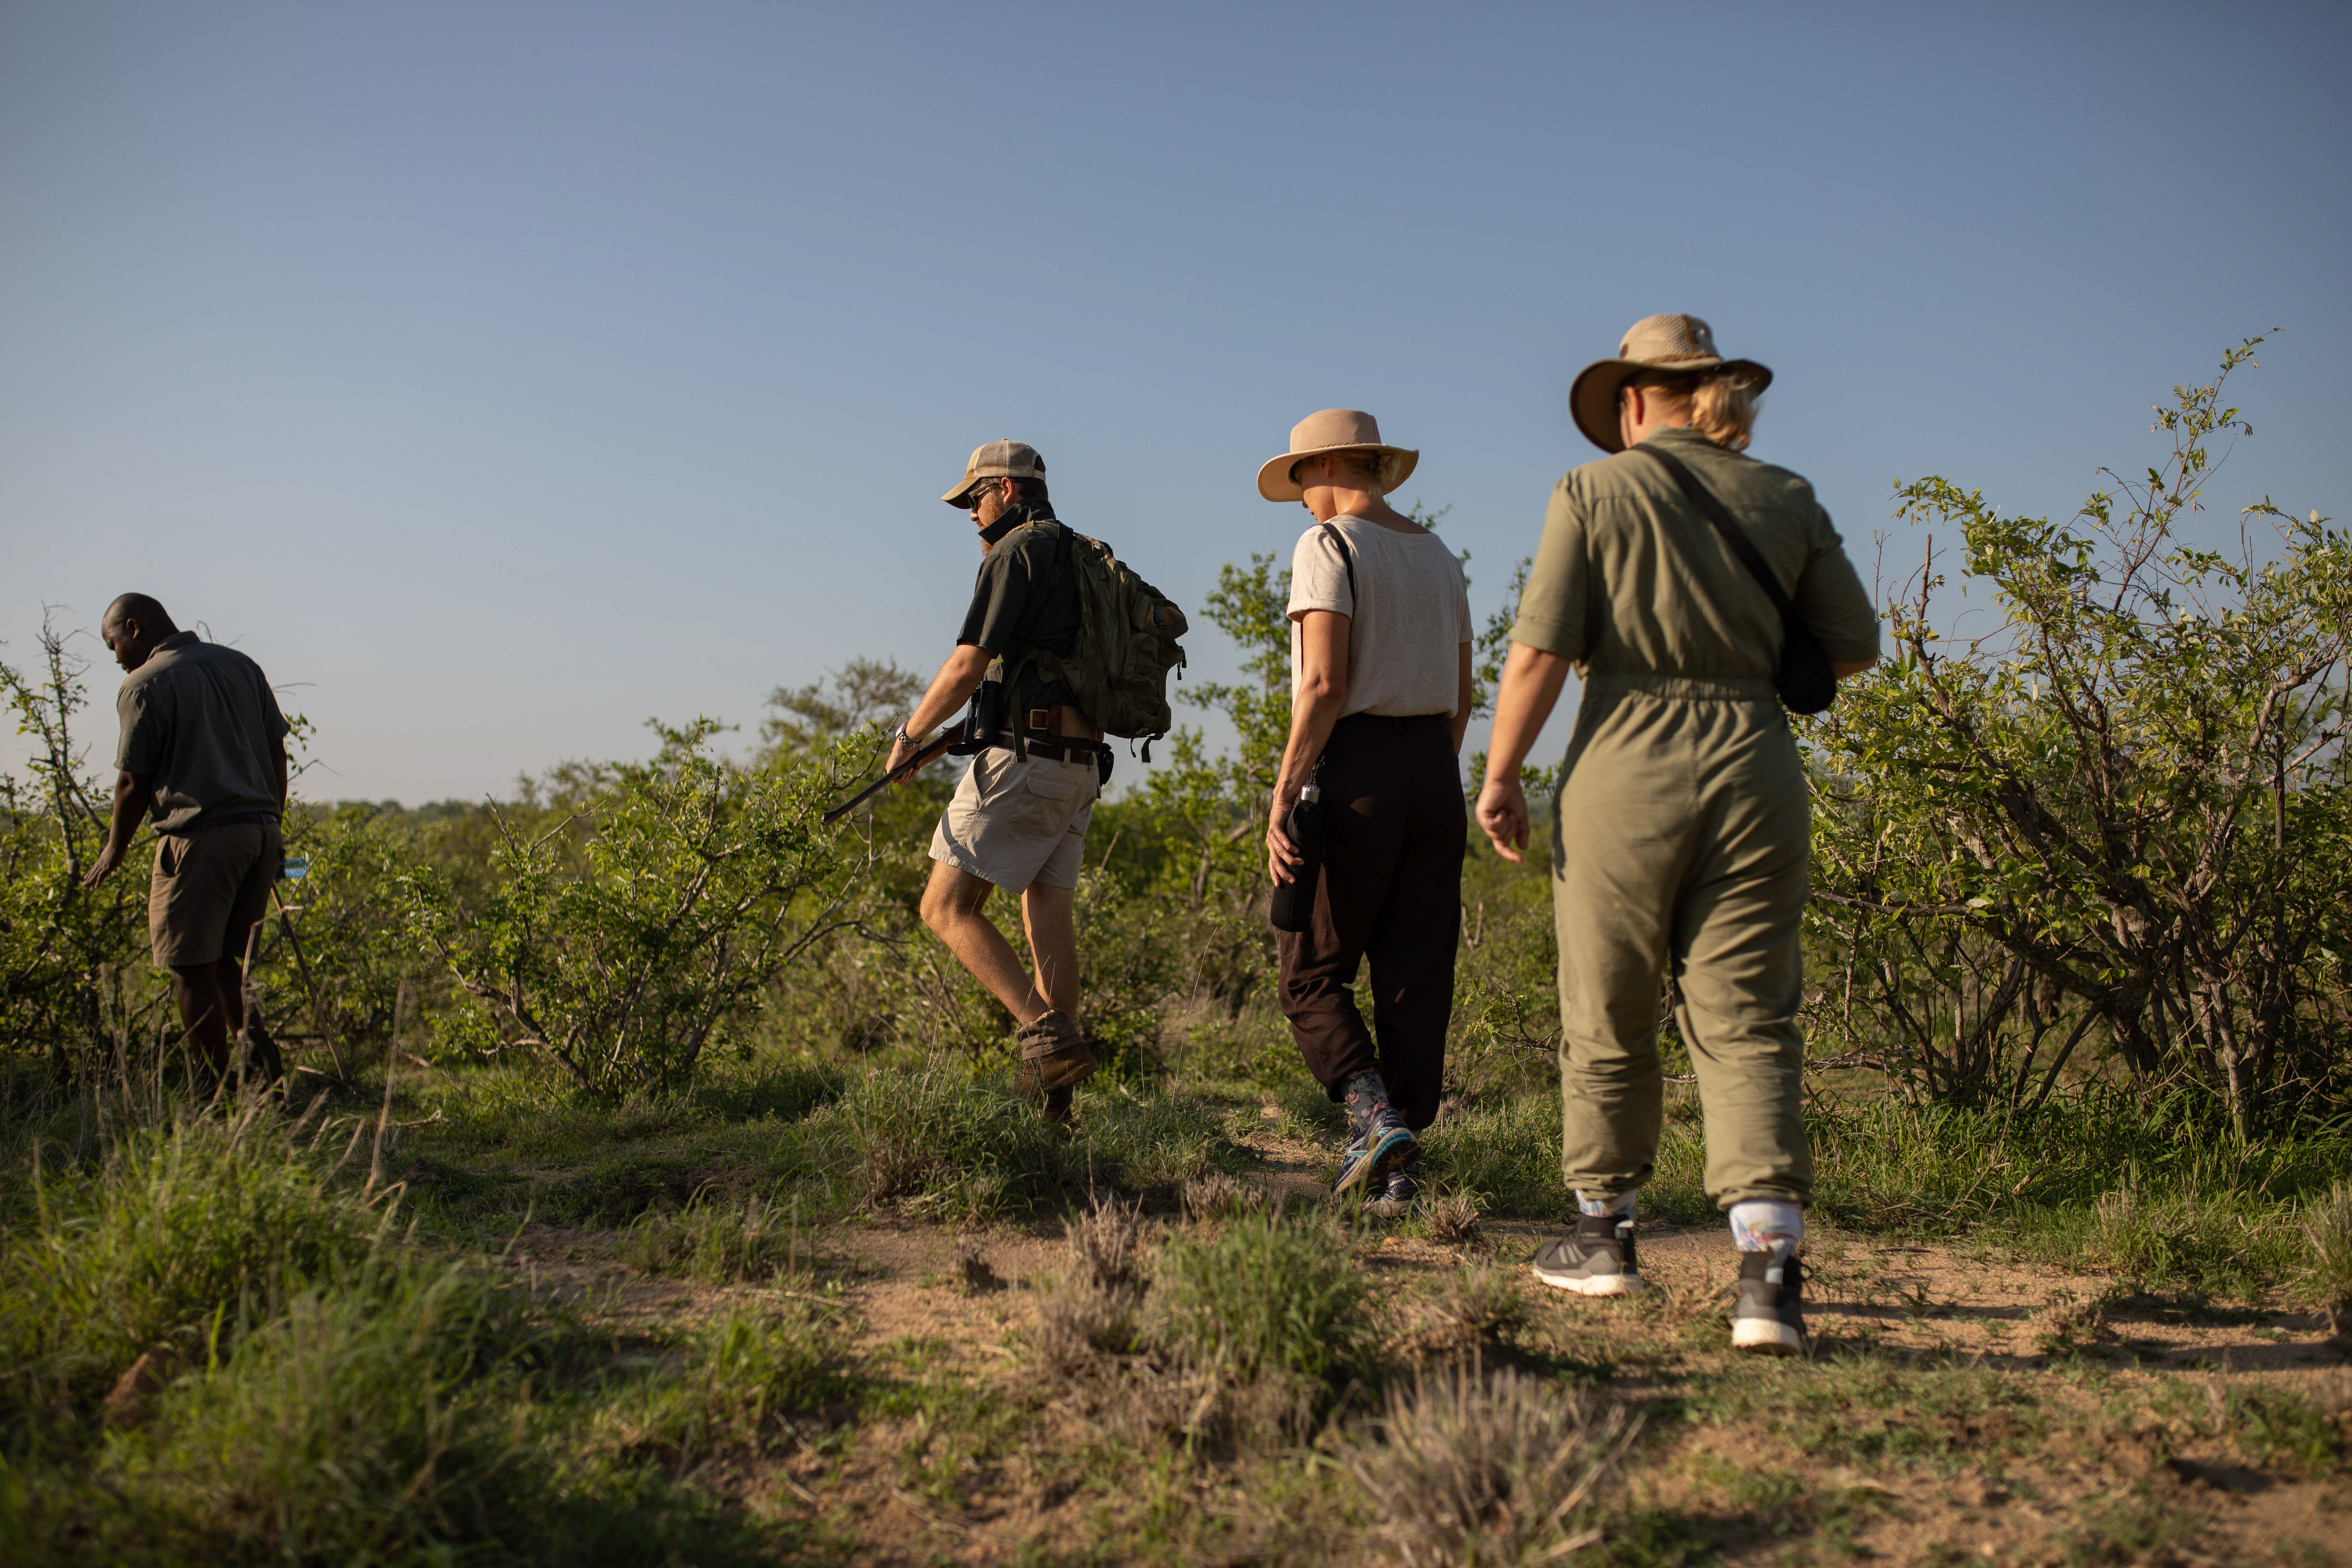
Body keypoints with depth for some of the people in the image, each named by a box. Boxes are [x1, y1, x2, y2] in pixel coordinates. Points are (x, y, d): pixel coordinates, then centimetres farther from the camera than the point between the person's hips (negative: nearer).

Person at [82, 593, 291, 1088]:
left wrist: (115, 850, 9)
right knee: (227, 961, 16)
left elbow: (134, 782, -5)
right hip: (260, 829, 7)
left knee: (192, 969, 1)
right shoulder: (242, 666, 15)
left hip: (199, 837, -7)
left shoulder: (145, 685, -5)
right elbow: (276, 753, 16)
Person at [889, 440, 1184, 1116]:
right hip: (1081, 766, 9)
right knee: (1049, 915, 8)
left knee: (948, 909, -4)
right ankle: (1053, 1098, 8)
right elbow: (1172, 619, 31)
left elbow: (967, 667, -14)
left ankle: (1049, 1035, -16)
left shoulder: (1015, 553, -7)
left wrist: (909, 736, -1)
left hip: (1025, 758, -9)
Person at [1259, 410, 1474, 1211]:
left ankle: (1376, 1115, -14)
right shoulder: (1438, 555, 17)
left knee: (1313, 972, 4)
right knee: (1416, 975, 7)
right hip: (1435, 769, 7)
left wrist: (1282, 798, -15)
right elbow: (1461, 696, 17)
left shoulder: (1327, 546, -6)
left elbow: (1325, 684, -17)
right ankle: (1400, 1172, 9)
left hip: (1357, 769, -7)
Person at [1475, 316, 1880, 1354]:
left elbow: (1540, 652, -9)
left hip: (1625, 767, -2)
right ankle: (1769, 1266, -8)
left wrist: (1500, 775, -1)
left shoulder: (1594, 491, -1)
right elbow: (1854, 647, 12)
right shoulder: (1785, 500, 8)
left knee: (1607, 1018, 13)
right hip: (1753, 767, 3)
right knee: (1747, 1024, 4)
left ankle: (1605, 1232, 28)